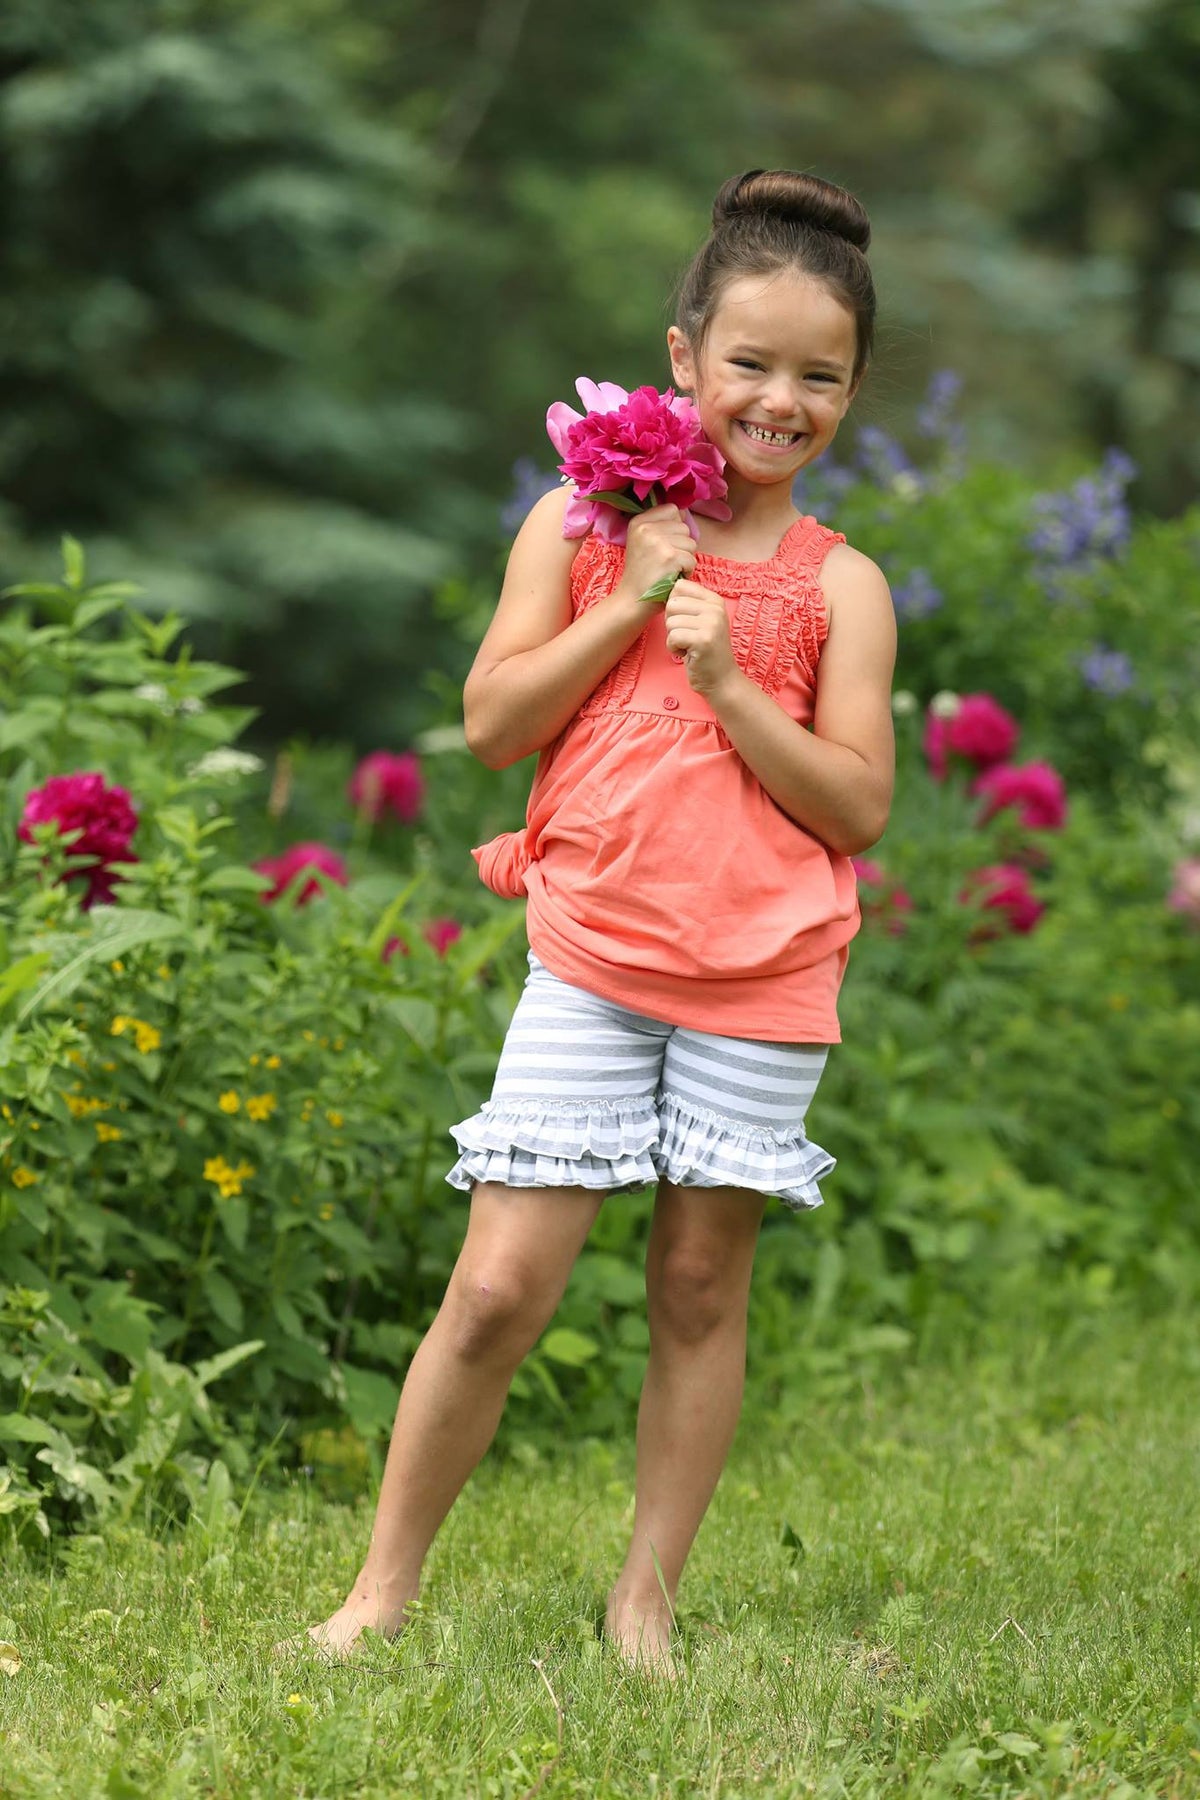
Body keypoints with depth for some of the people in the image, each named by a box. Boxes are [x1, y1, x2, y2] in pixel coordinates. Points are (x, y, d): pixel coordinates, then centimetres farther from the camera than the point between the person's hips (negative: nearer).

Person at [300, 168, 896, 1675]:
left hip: (763, 981, 1)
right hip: (590, 952, -1)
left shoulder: (840, 584, 5)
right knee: (501, 1283, -4)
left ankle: (646, 1599, 18)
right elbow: (492, 724, 0)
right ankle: (384, 1584, 9)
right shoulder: (582, 522, 6)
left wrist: (727, 680, -11)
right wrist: (628, 605, -7)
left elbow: (857, 805, -2)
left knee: (702, 1283, 6)